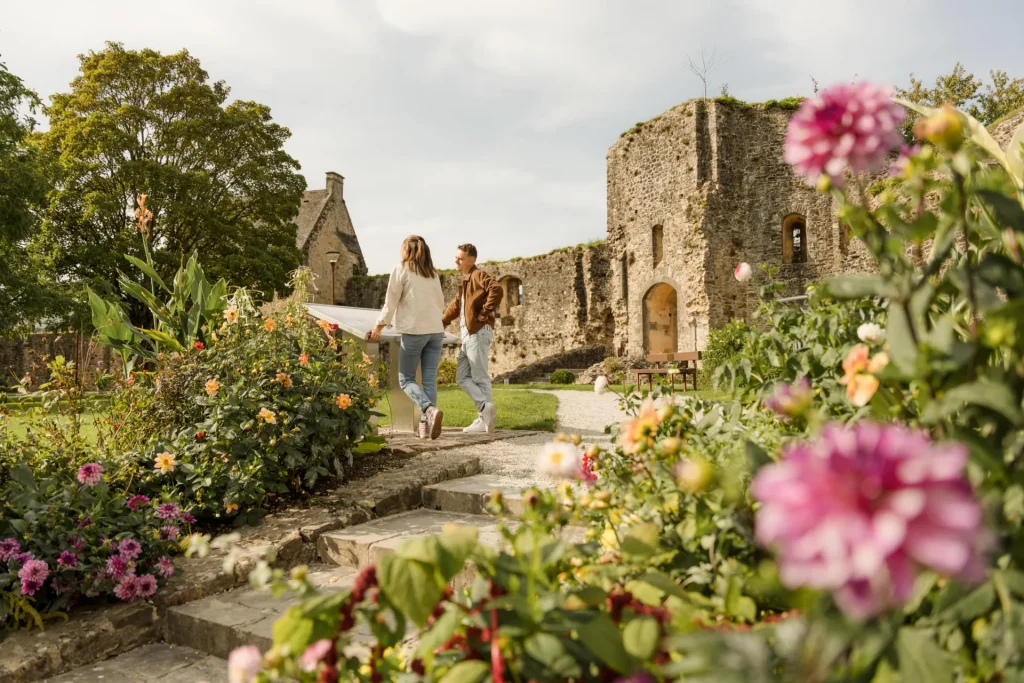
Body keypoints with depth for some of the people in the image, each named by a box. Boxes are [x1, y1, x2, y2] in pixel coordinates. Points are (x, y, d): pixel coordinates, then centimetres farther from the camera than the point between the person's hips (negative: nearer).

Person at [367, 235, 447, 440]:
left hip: (414, 331, -4)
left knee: (406, 379, 4)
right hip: (436, 331, 5)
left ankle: (430, 409, -18)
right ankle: (425, 425, 0)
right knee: (430, 379, 4)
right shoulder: (433, 274, 14)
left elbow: (390, 303, 0)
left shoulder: (401, 270, 1)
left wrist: (378, 329, 8)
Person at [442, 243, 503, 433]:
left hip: (478, 332, -10)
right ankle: (486, 408, 3)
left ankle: (485, 414, -4)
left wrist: (485, 312, -20)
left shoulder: (478, 275, -7)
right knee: (462, 377, 7)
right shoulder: (465, 281, 22)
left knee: (480, 377, -7)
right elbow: (455, 306, 31)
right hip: (467, 333, 10)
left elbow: (496, 289, -26)